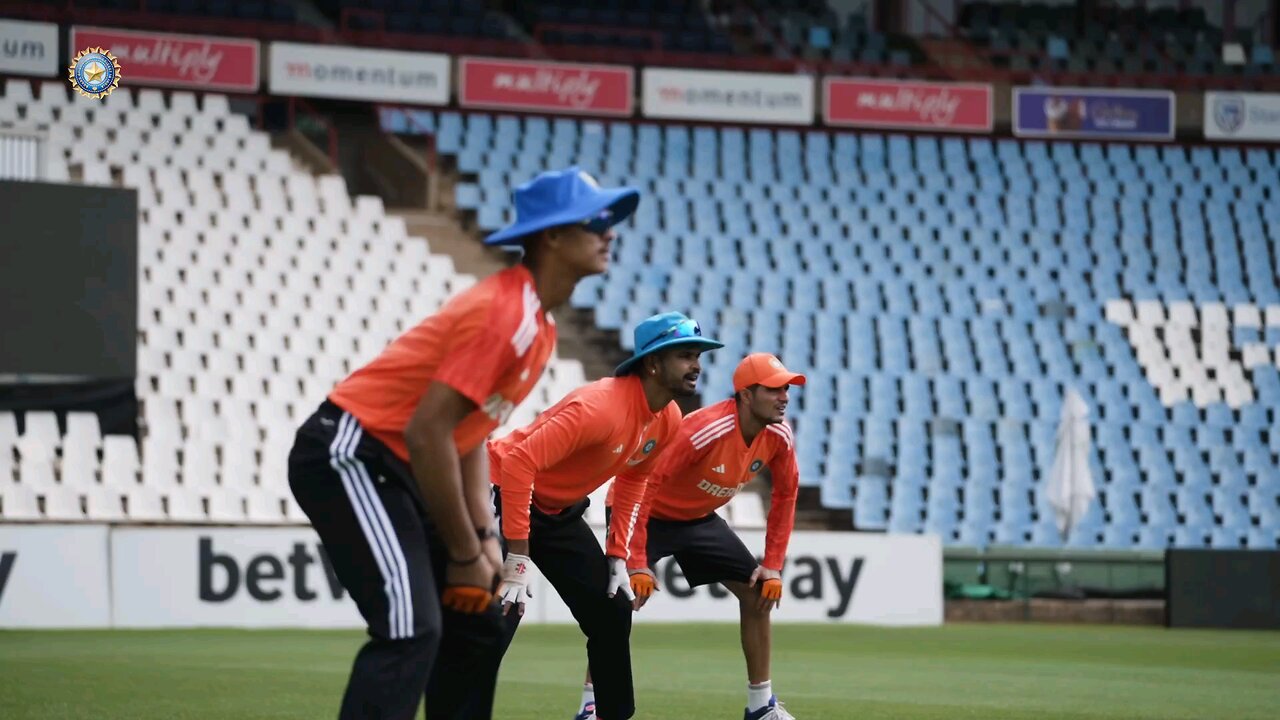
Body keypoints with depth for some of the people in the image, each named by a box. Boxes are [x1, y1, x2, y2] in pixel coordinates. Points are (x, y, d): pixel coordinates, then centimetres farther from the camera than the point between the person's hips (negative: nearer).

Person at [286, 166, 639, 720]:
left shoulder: (538, 324, 12)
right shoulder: (503, 311, -20)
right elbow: (427, 432, -23)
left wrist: (484, 537, 5)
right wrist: (466, 553, -16)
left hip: (398, 468, 11)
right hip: (349, 455, -11)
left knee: (479, 626, 15)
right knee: (411, 628, -24)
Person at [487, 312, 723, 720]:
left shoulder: (669, 420, -5)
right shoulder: (600, 407, -33)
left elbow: (632, 479, 14)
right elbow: (518, 464, -36)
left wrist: (618, 556, 7)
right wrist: (517, 557, -35)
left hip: (562, 512, 9)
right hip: (505, 498, -9)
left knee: (612, 611, 8)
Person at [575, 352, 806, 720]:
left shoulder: (779, 436, -15)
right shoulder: (704, 430, -36)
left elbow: (785, 495, 2)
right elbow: (643, 485, -35)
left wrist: (773, 564, -3)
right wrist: (637, 564, -36)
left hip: (700, 518, 7)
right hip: (650, 514, -7)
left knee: (759, 592, 2)